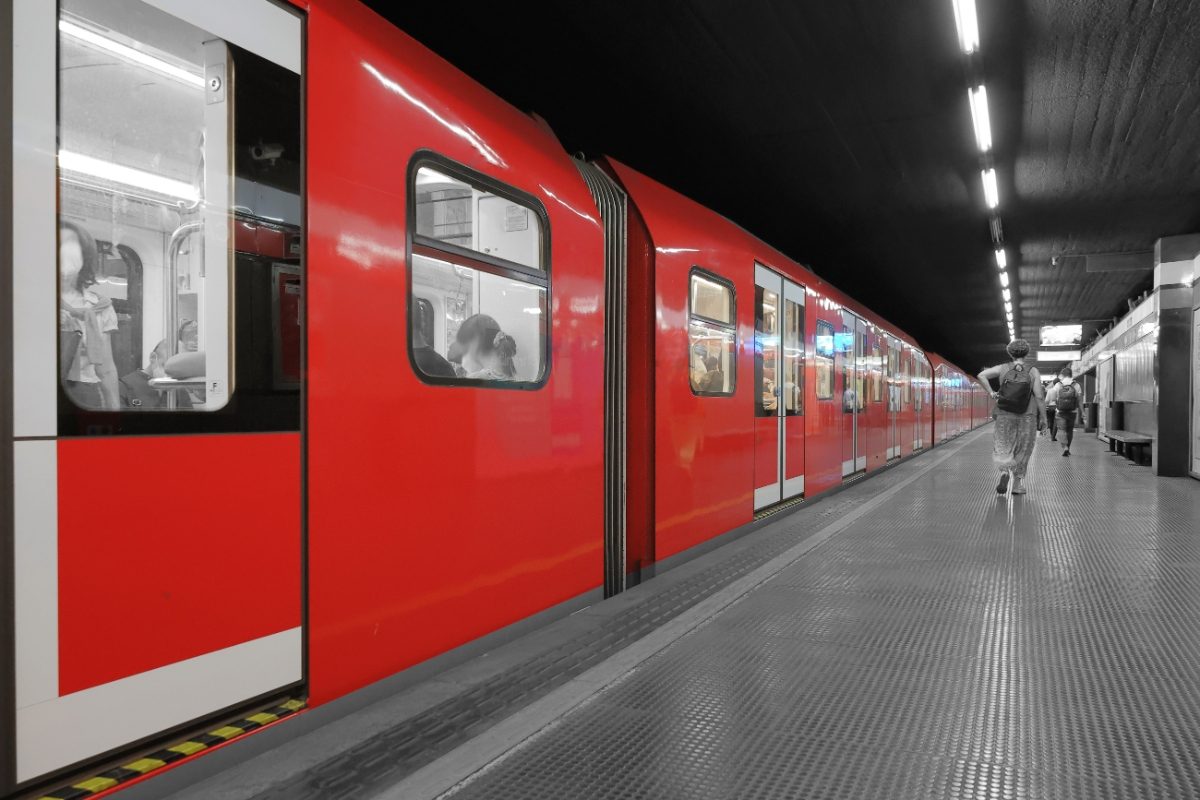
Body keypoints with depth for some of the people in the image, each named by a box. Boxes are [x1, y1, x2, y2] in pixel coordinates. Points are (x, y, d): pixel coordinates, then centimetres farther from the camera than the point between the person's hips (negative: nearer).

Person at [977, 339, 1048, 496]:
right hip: (1028, 417, 0)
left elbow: (981, 375, -13)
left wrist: (991, 393, -7)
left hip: (1005, 416, 0)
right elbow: (1039, 397, -10)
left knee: (1002, 446, 11)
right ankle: (1019, 484, 13)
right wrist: (1043, 418, -3)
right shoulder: (1033, 372, -5)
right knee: (1022, 450, 13)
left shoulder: (1003, 369, -2)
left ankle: (1004, 471, -17)